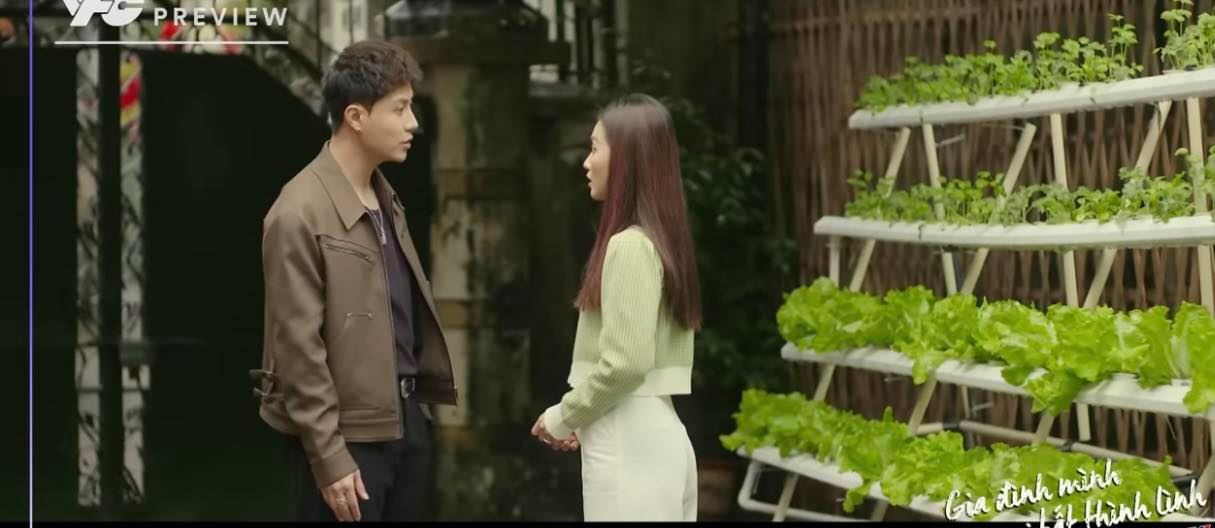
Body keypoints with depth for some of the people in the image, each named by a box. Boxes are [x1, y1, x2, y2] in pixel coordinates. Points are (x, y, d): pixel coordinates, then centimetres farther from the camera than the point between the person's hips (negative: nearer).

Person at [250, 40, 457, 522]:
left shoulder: (385, 199, 12)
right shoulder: (300, 214, -14)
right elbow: (300, 350, -16)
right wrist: (329, 459, -17)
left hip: (406, 418, 8)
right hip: (347, 433, -8)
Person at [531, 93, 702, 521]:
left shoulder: (628, 245, -14)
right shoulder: (661, 241, 13)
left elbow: (625, 362, -20)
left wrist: (563, 417, -6)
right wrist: (582, 419, 13)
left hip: (629, 445, -9)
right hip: (655, 435, 9)